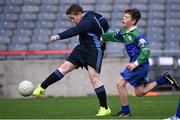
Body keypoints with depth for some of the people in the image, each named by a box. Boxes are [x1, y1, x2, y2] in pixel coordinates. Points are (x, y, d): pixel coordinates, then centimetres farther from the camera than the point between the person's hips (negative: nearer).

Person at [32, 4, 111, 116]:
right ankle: (42, 88, 3)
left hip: (94, 51, -10)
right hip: (82, 48, 10)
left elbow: (74, 31, -36)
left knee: (94, 78, -12)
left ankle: (105, 108, -3)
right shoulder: (88, 15, 6)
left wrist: (58, 36, -43)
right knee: (64, 67, 2)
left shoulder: (88, 21, -23)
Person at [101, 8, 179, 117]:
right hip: (137, 63, 10)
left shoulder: (136, 33, -18)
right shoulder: (124, 31, 9)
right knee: (139, 92, 14)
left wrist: (136, 63, -25)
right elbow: (114, 36, 31)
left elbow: (146, 49, -22)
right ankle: (164, 79, 19)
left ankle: (125, 111, 0)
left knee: (120, 83, -10)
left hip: (140, 64, -10)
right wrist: (102, 37, 30)